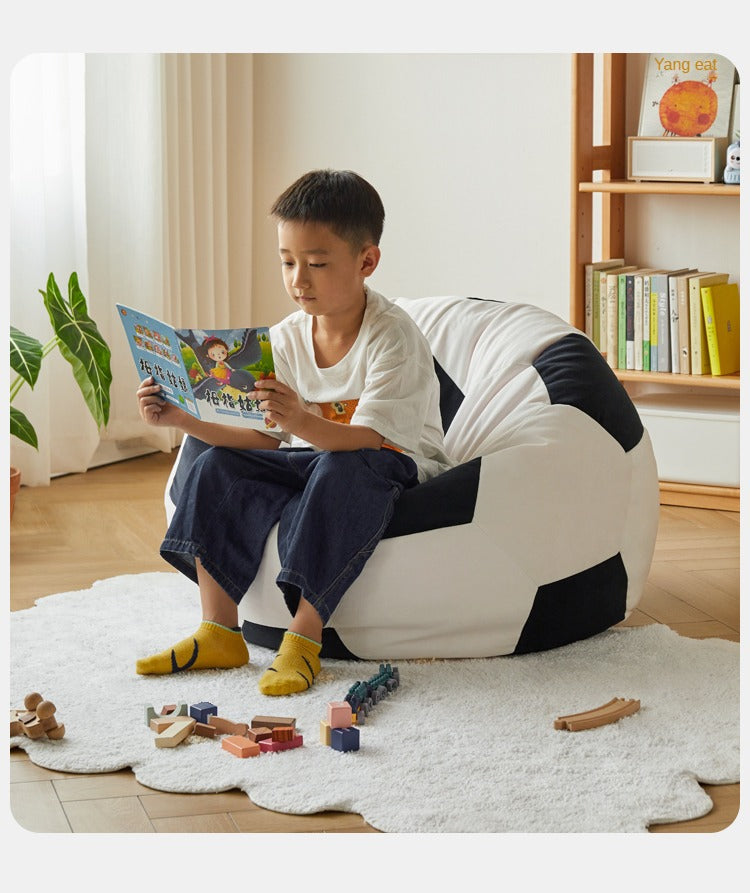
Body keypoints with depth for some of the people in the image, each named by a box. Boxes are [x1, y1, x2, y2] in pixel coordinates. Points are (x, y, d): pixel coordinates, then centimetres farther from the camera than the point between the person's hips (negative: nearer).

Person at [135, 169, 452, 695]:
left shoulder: (394, 337, -20)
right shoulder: (287, 339, -1)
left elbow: (366, 439, -31)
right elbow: (264, 438, -1)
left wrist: (302, 422, -51)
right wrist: (181, 417, -13)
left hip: (394, 464, -7)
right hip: (310, 459, 7)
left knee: (340, 472, -38)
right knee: (217, 465, -12)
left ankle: (305, 638, -34)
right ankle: (219, 633, -12)